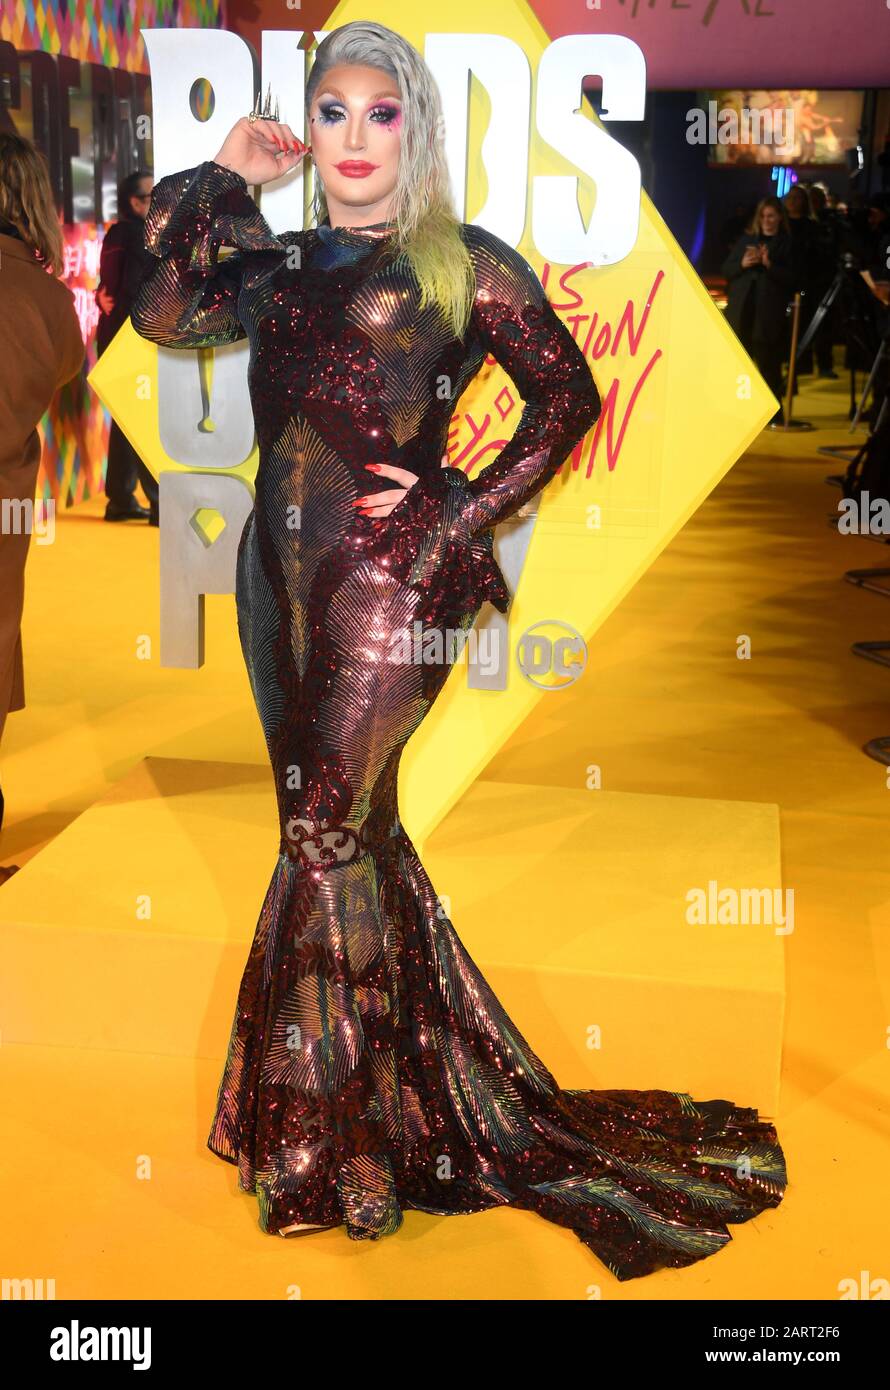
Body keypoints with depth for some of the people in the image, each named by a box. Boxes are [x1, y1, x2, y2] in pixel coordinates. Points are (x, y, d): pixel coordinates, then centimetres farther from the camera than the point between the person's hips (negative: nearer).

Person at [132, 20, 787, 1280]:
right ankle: (443, 1106, 26)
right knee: (347, 830, 10)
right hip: (281, 570, 6)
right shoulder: (281, 265, 18)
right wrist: (222, 182, 6)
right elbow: (162, 316, 8)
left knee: (328, 832, -8)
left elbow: (568, 398, 2)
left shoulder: (466, 266, 4)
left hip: (390, 571, -6)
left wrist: (462, 514, -6)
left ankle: (335, 1143, 7)